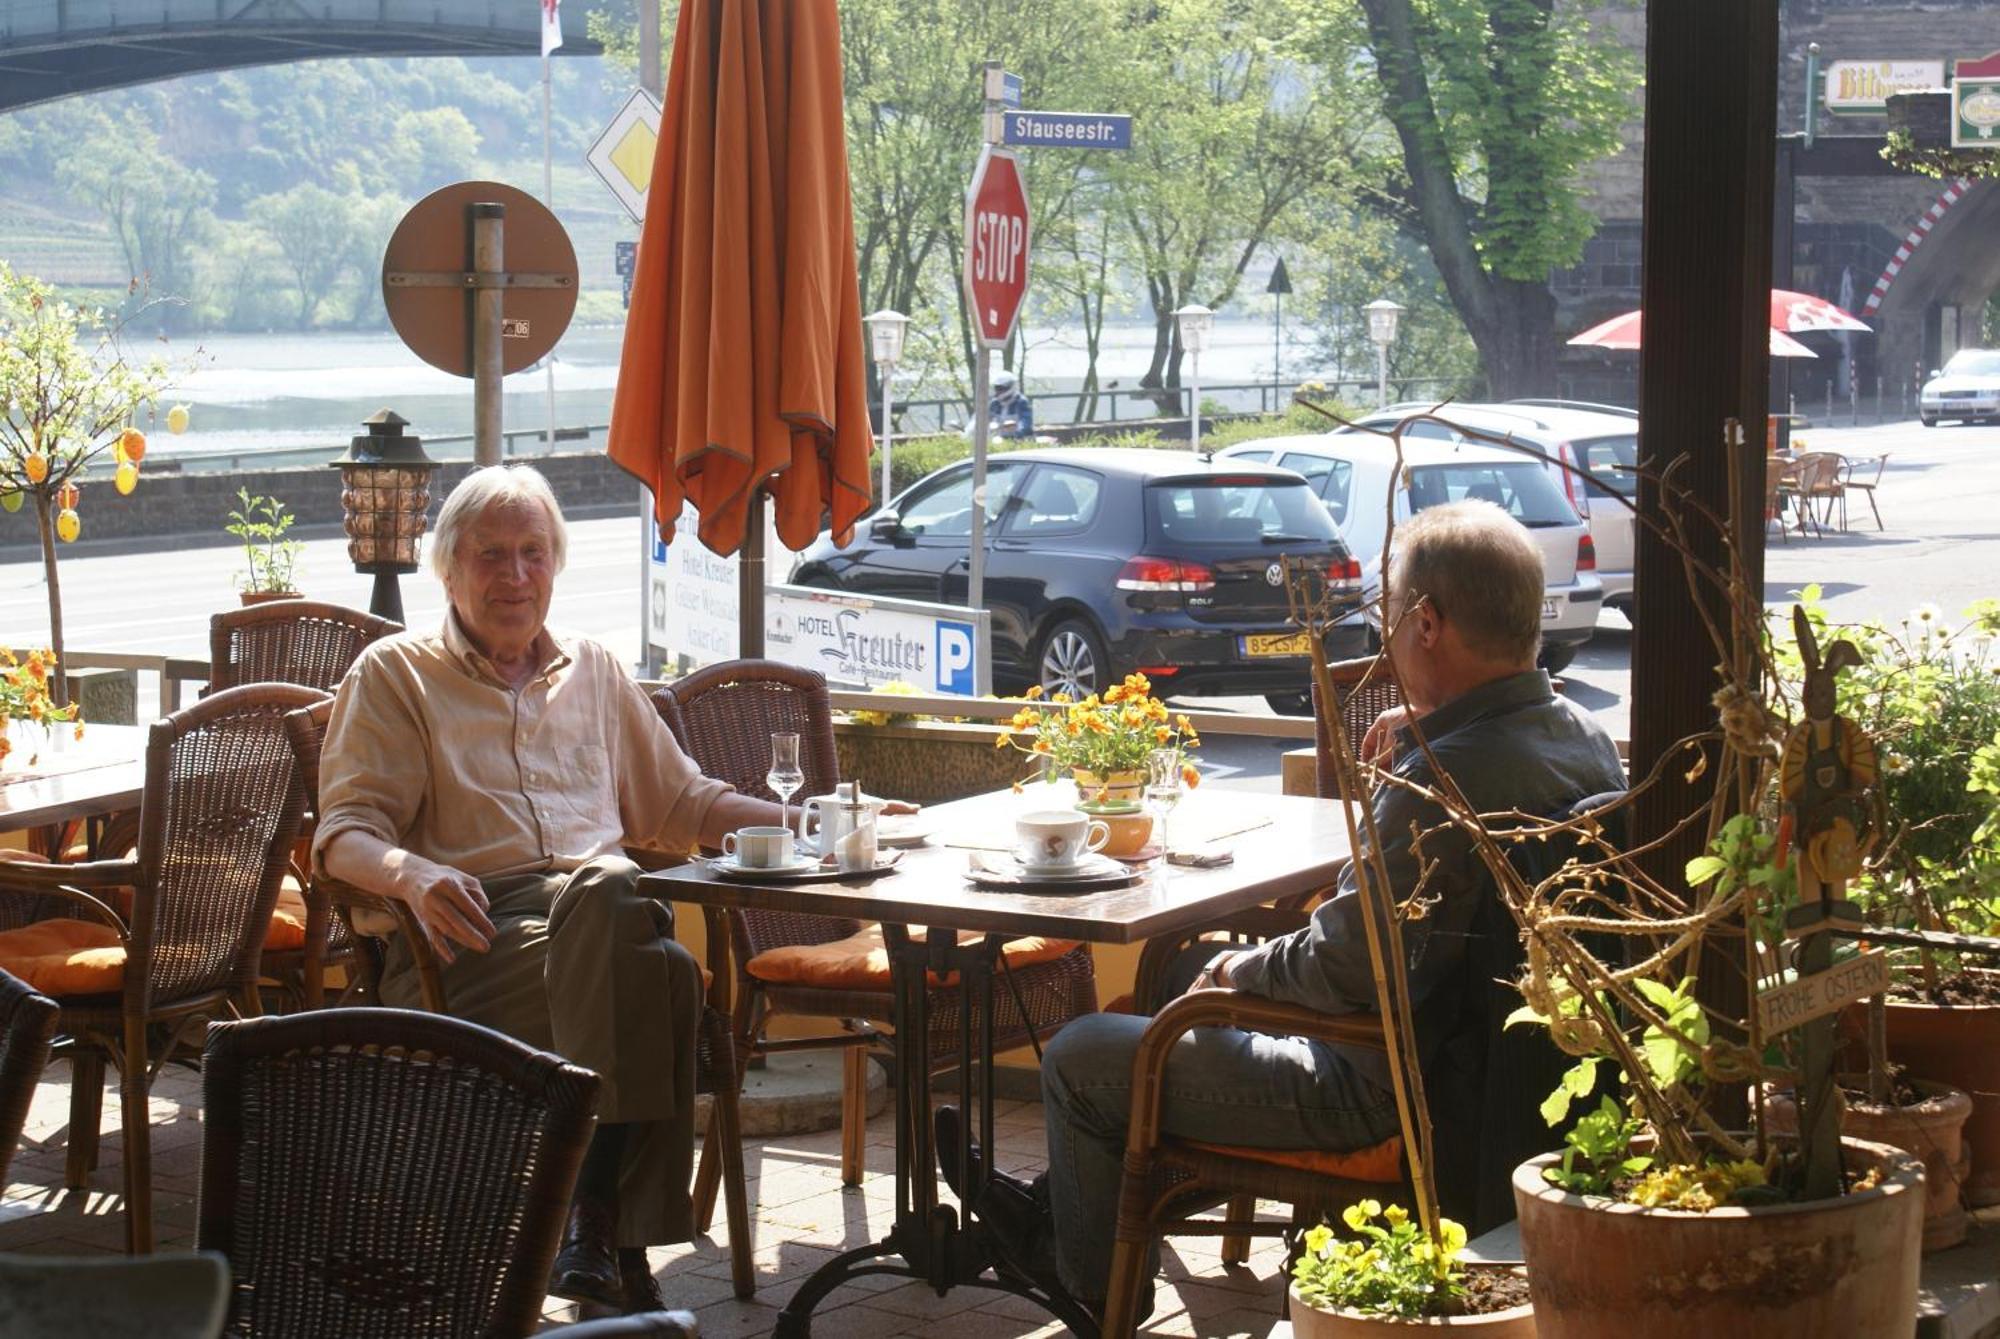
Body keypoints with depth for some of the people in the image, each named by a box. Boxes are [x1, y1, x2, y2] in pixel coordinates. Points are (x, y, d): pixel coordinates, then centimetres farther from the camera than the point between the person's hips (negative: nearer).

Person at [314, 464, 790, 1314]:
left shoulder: (594, 672, 29)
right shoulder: (393, 676, 15)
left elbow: (678, 804, 36)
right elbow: (343, 833, 4)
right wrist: (413, 874, -19)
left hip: (603, 911, 4)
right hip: (474, 932, -4)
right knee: (659, 966, -37)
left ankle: (597, 1223, -37)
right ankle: (617, 1242, -36)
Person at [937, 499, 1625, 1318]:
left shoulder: (1447, 775, -31)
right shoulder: (1584, 738, -2)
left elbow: (1347, 967, -25)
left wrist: (1245, 970, -6)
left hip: (1385, 1092, -10)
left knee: (1078, 1057, 5)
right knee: (1191, 965, 30)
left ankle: (1101, 1289, 32)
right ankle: (1061, 1209, 44)